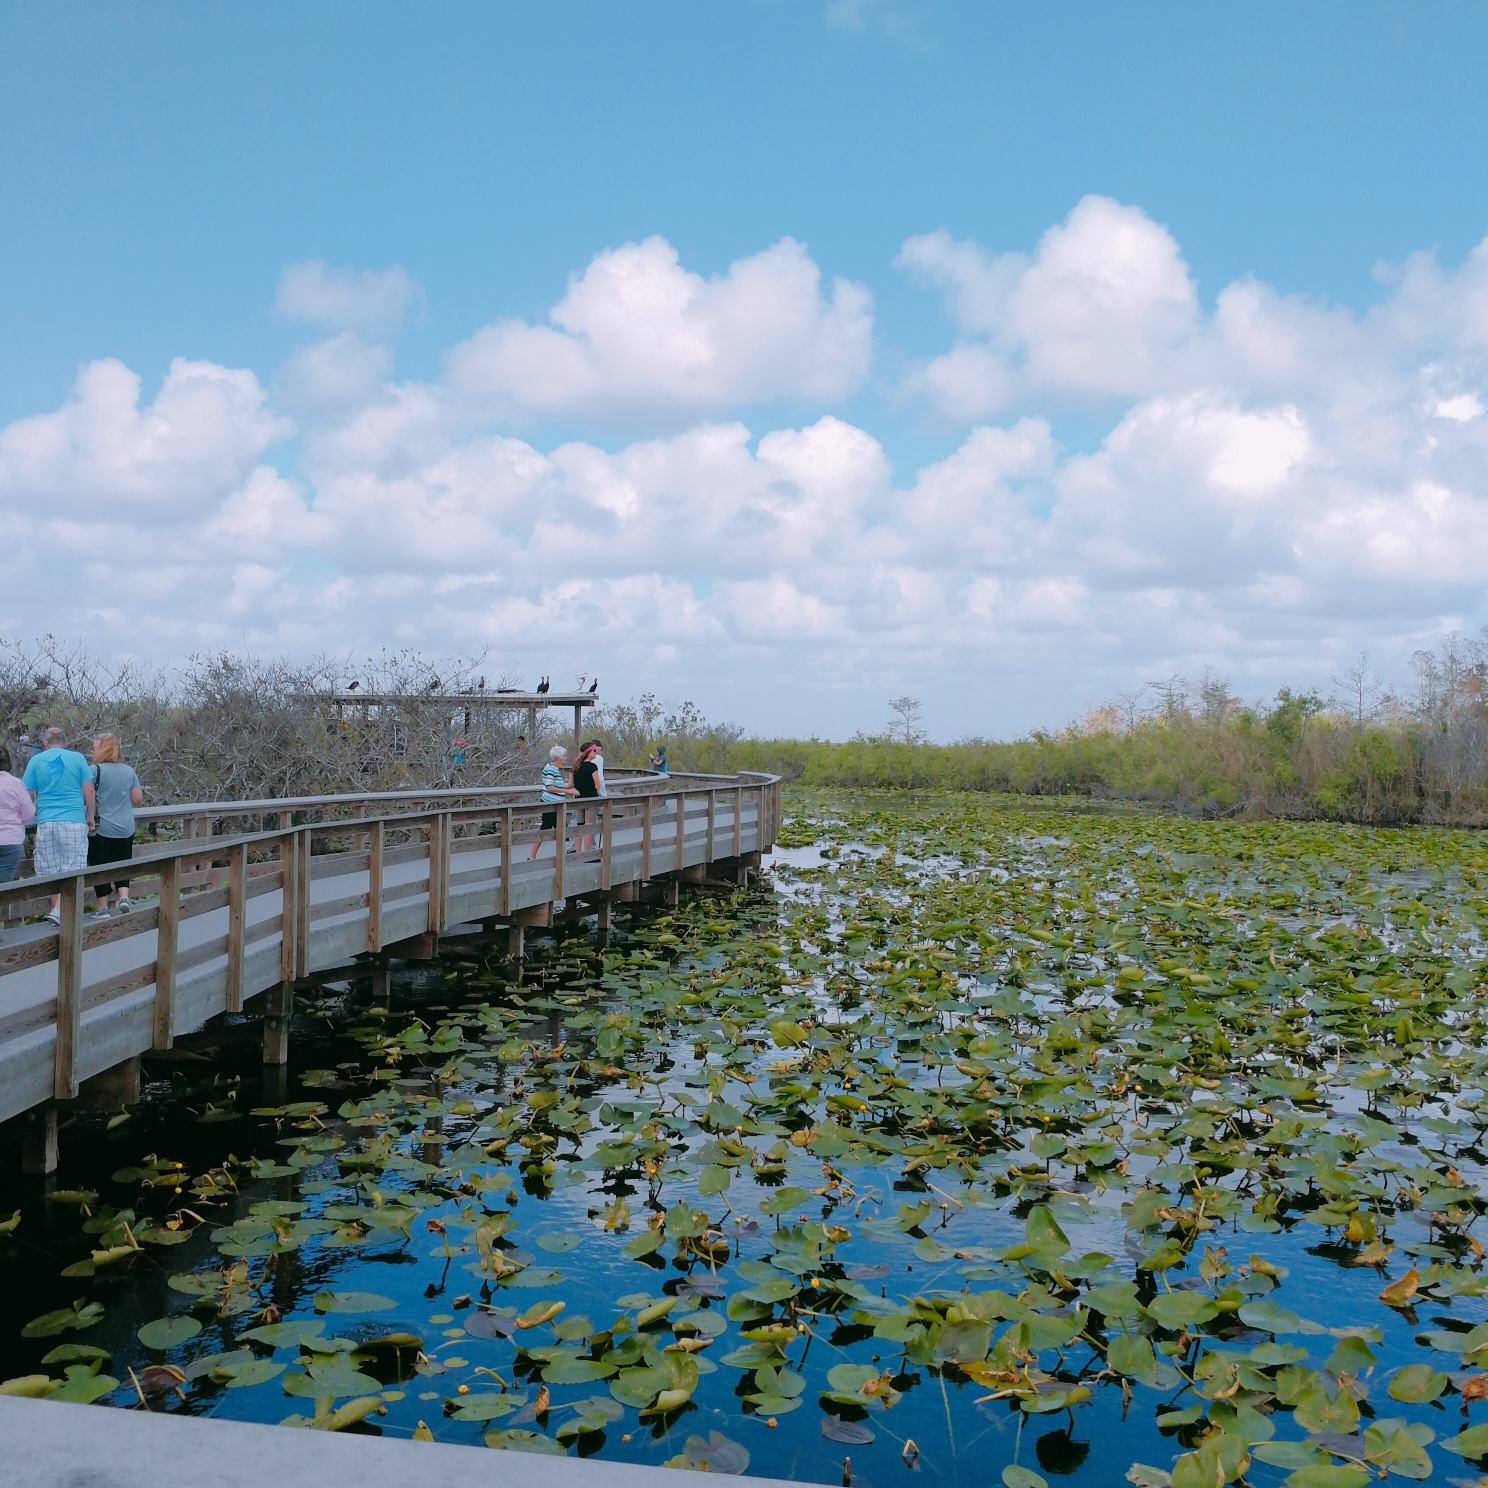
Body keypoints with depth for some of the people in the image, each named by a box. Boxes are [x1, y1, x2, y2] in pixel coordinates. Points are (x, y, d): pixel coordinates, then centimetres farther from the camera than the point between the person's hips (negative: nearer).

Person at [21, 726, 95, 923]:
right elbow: (89, 791, 1)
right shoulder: (77, 758, 2)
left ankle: (56, 908, 14)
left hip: (45, 822, 2)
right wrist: (90, 817, 12)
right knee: (72, 868, -1)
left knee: (51, 871, 10)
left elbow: (28, 795, 8)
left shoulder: (36, 760, 5)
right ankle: (60, 909, -13)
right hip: (74, 821, -2)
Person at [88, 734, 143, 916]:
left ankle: (103, 908, 9)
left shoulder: (96, 770, -10)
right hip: (126, 827, 4)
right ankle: (123, 896, -2)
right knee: (122, 863, 15)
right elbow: (137, 798, 5)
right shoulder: (129, 771, 3)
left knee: (99, 865, 6)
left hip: (102, 828, -4)